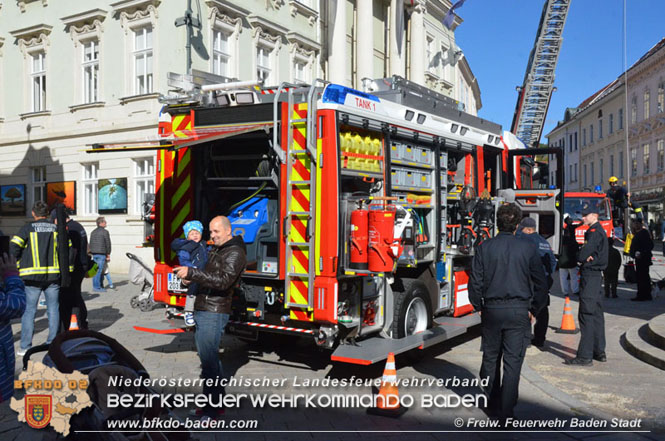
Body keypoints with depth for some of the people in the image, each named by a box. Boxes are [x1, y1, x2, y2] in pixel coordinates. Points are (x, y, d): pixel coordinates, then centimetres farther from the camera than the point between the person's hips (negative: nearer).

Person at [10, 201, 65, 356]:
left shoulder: (28, 227, -1)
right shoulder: (56, 228, 7)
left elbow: (14, 246, -10)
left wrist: (21, 263, 6)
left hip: (32, 275, -2)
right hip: (53, 275, 2)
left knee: (29, 310, 3)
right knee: (53, 309, 9)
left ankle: (25, 346, 2)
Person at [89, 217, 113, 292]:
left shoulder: (93, 232, 15)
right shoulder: (105, 232, -7)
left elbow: (90, 244, 17)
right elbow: (108, 244, -7)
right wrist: (108, 254, 0)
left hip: (94, 254, 7)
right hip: (101, 254, -7)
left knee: (95, 270, 10)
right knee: (99, 270, -6)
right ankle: (97, 287, -7)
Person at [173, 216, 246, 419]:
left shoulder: (235, 253, -14)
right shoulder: (215, 249, 17)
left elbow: (223, 280, -28)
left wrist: (191, 273, -32)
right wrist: (188, 274, 12)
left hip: (214, 313, -10)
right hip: (202, 311, 10)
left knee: (209, 361, -9)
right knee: (209, 357, 16)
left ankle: (211, 411, -4)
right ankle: (219, 401, 27)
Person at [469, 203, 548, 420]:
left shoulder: (484, 248, -3)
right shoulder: (528, 248, -4)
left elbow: (475, 281, -3)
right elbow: (541, 282, 0)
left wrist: (479, 307, 11)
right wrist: (534, 310, 11)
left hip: (491, 309, 1)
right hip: (519, 311, -1)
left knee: (490, 358, 16)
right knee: (513, 362, 3)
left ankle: (491, 402, 29)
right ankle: (506, 410, 3)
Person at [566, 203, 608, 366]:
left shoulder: (595, 232, -14)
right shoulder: (598, 231, 18)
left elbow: (582, 255, -20)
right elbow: (582, 256, 12)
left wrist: (584, 257, 0)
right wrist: (587, 258, -9)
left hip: (590, 275, -10)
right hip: (595, 275, 10)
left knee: (586, 314, -10)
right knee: (596, 313, 15)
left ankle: (585, 356, -10)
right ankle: (599, 352, 23)